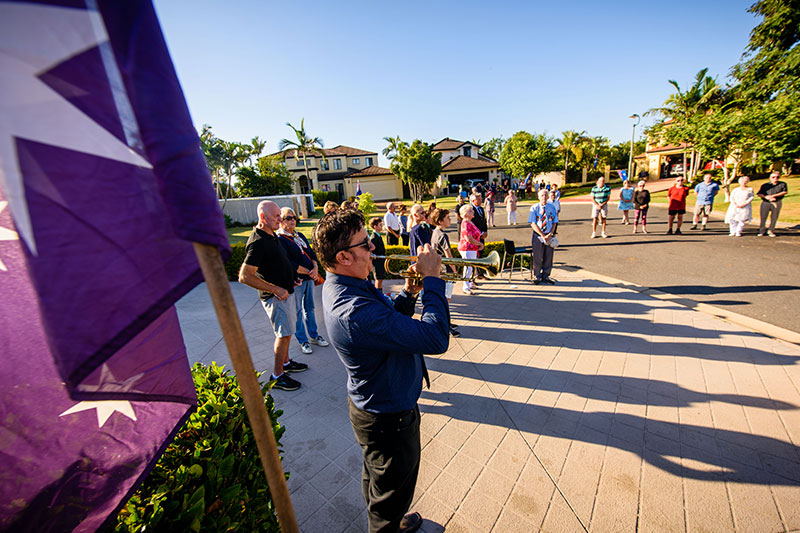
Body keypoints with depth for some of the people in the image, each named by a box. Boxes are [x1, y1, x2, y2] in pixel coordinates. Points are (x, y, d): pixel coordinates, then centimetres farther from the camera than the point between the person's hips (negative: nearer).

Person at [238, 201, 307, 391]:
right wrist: (276, 289, -24)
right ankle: (277, 375, 16)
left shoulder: (271, 235, 8)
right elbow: (244, 276, -27)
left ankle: (286, 362, 38)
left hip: (285, 291, 9)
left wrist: (289, 280, 13)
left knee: (286, 331, 20)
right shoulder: (258, 242, -23)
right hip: (276, 296, -9)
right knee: (284, 334, 0)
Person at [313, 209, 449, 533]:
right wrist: (432, 279, -29)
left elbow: (389, 321, 5)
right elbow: (436, 339, -38)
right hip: (389, 418, -10)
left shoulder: (340, 287, -6)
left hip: (374, 405, 10)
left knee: (376, 478, 34)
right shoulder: (355, 311, -39)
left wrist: (409, 293, -11)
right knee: (392, 491, 20)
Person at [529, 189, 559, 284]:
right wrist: (543, 235, -16)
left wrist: (550, 234, -11)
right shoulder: (534, 208, -2)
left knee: (548, 257, 6)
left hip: (549, 236, 3)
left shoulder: (552, 207, 6)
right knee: (538, 257, 1)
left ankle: (546, 276, 20)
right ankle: (537, 277, 15)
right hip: (538, 236, -2)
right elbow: (533, 224, -8)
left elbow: (555, 222, 5)